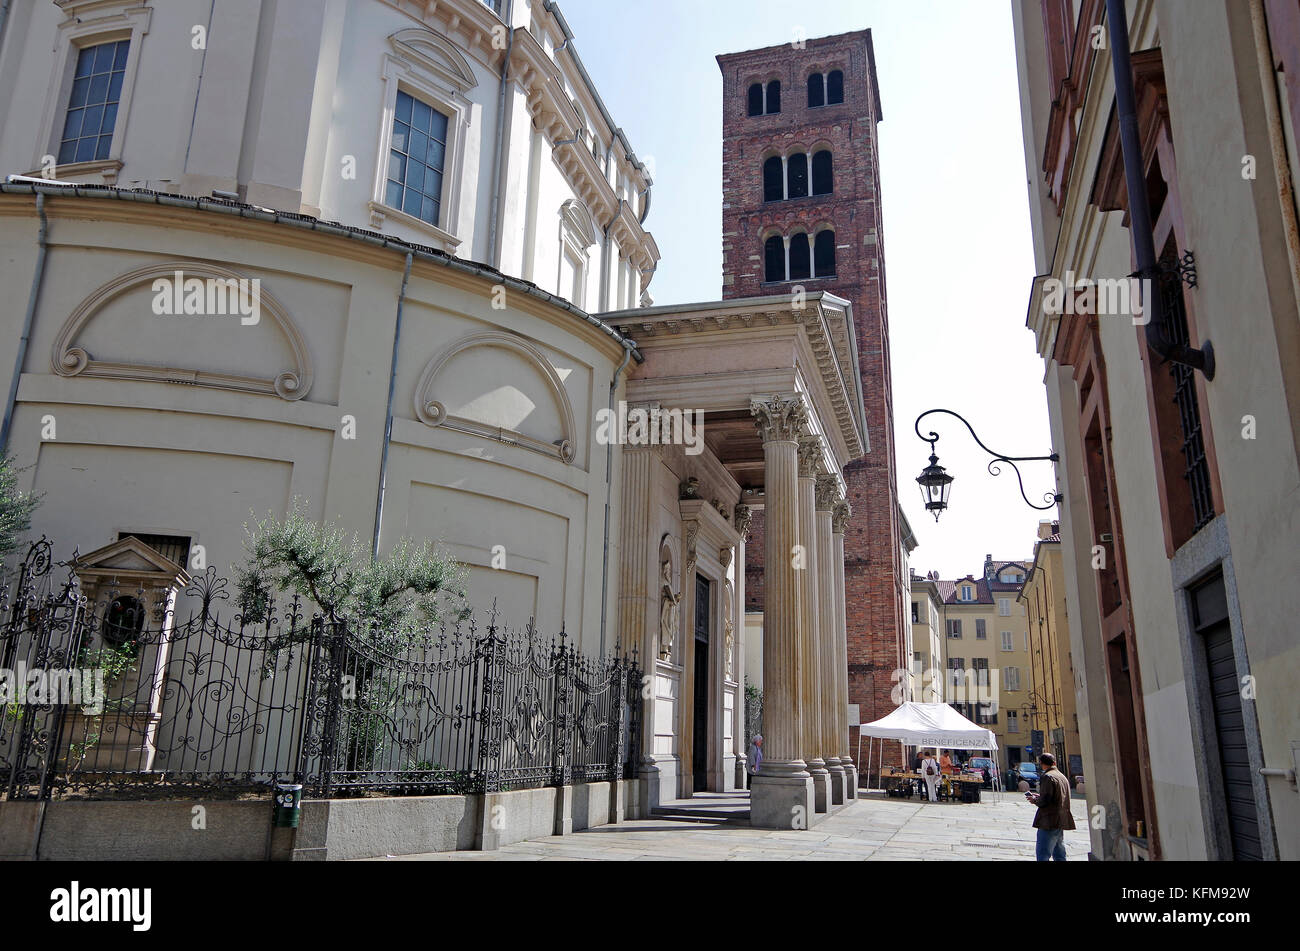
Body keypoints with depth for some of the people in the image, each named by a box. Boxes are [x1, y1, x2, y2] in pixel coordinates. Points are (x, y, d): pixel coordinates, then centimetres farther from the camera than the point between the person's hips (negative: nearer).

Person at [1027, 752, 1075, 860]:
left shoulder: (1047, 777, -13)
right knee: (1060, 856, 14)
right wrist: (1039, 796, 22)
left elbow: (1045, 801, -19)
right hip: (1062, 822, 9)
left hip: (1049, 822, -9)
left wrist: (1034, 800, -1)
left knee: (1042, 855, -8)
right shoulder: (1063, 777, 16)